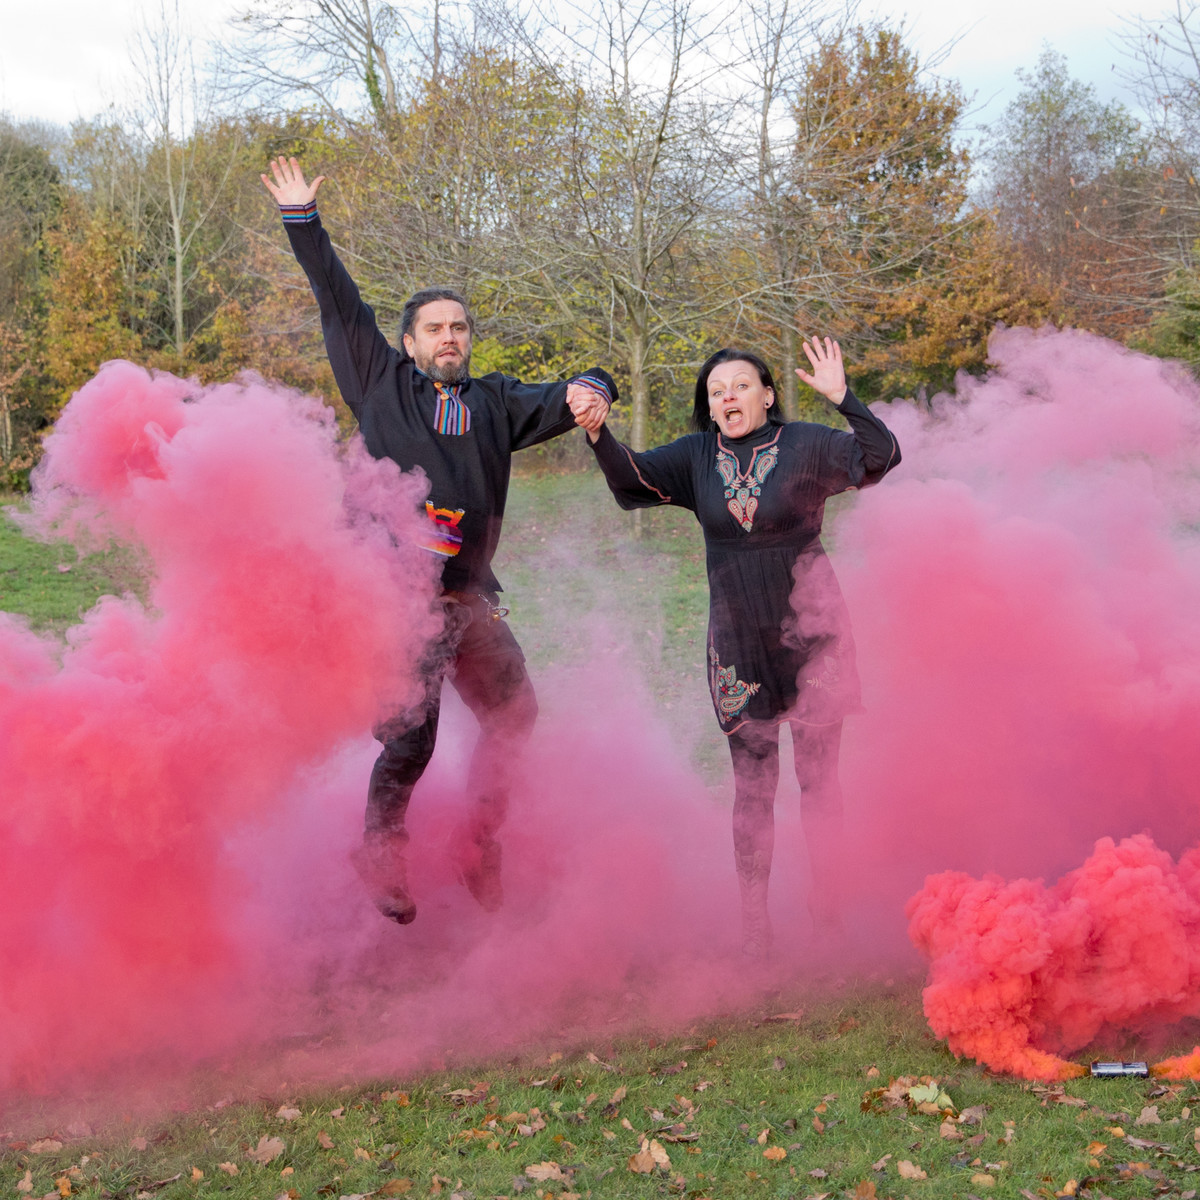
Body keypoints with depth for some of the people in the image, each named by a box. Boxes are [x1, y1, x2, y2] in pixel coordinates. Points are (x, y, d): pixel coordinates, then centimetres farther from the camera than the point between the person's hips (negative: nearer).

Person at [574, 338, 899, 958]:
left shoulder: (805, 445, -5)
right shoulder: (698, 457, 4)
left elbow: (882, 456, -16)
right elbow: (633, 476, -4)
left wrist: (841, 396, -27)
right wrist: (597, 432, -21)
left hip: (810, 634, -2)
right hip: (738, 643, 3)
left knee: (818, 774, 7)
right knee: (752, 783, 8)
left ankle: (826, 905, 19)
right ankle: (753, 917, 16)